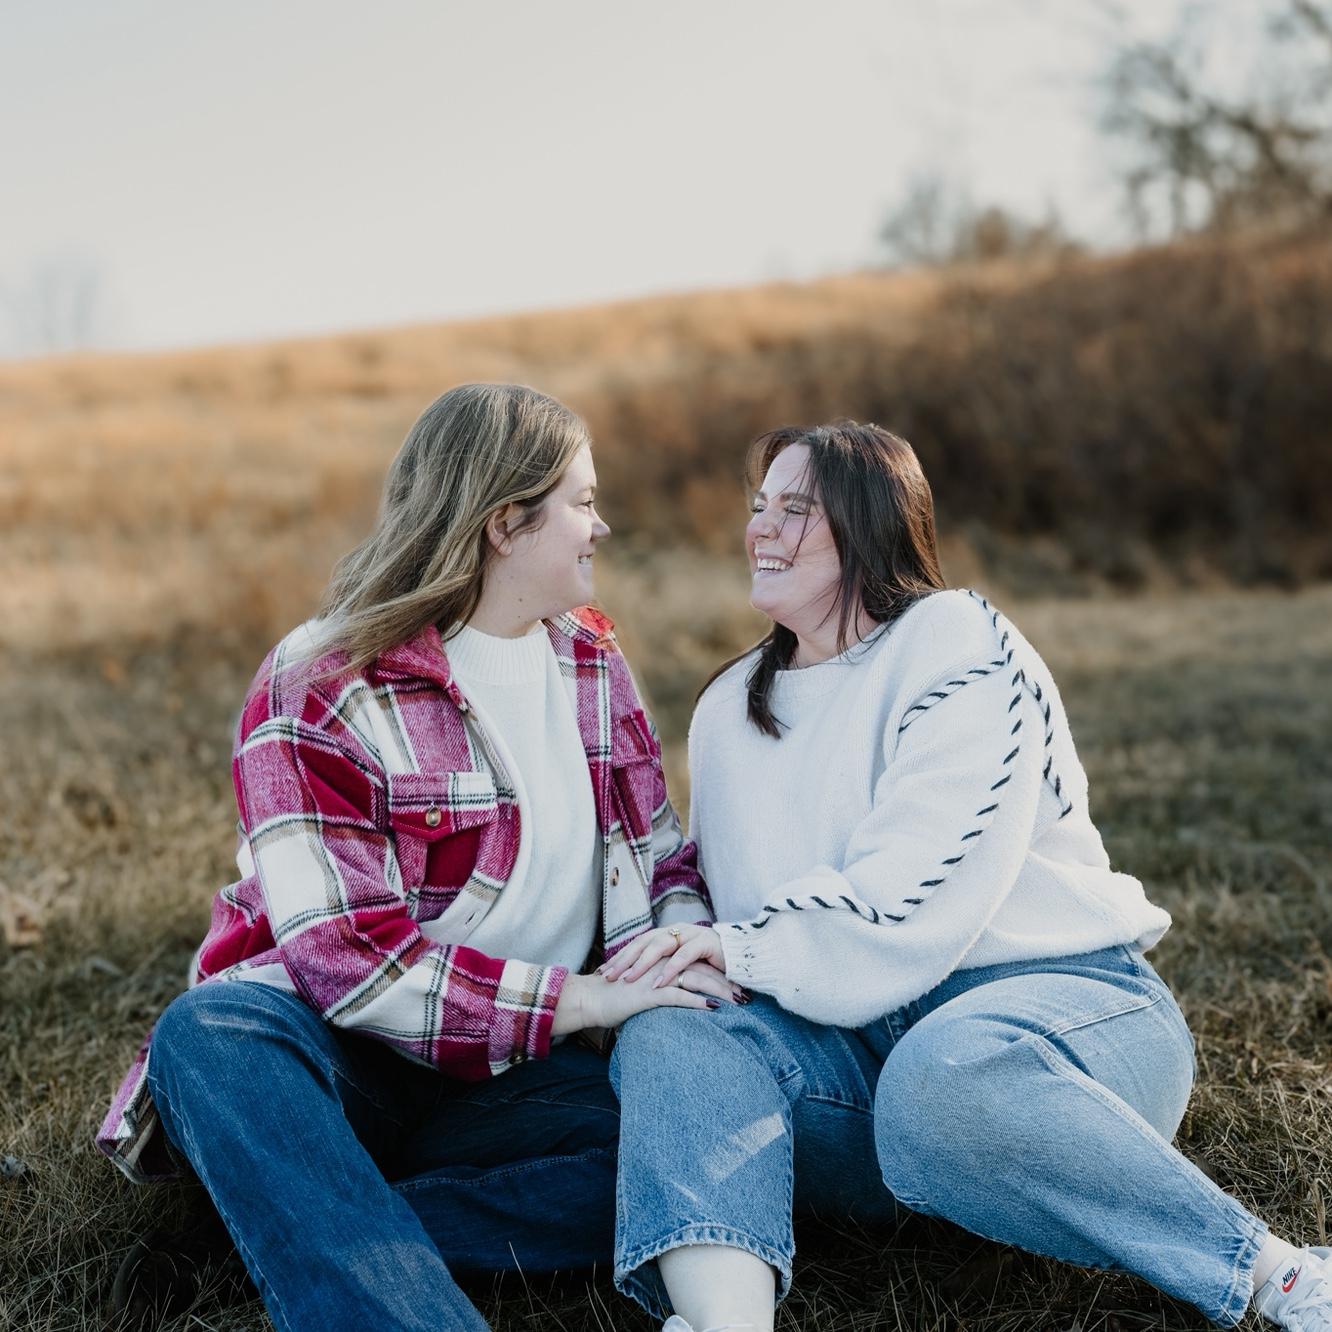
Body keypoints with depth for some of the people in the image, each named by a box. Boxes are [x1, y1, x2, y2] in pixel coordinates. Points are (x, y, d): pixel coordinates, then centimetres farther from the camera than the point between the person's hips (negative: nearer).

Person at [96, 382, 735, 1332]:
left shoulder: (590, 659, 10)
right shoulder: (320, 689, -10)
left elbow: (664, 858, 14)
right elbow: (348, 956, -19)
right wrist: (584, 999, -23)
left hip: (506, 1076, 5)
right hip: (333, 1056, -4)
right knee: (213, 1035, -37)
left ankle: (309, 1232, -25)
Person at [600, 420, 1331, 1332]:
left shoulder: (959, 644, -5)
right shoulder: (729, 710, 17)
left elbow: (913, 904, -17)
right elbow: (710, 893, 18)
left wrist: (736, 948, -15)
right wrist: (679, 952, -4)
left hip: (1058, 993, -5)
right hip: (853, 1038, 6)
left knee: (944, 1071, -39)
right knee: (665, 1041, -20)